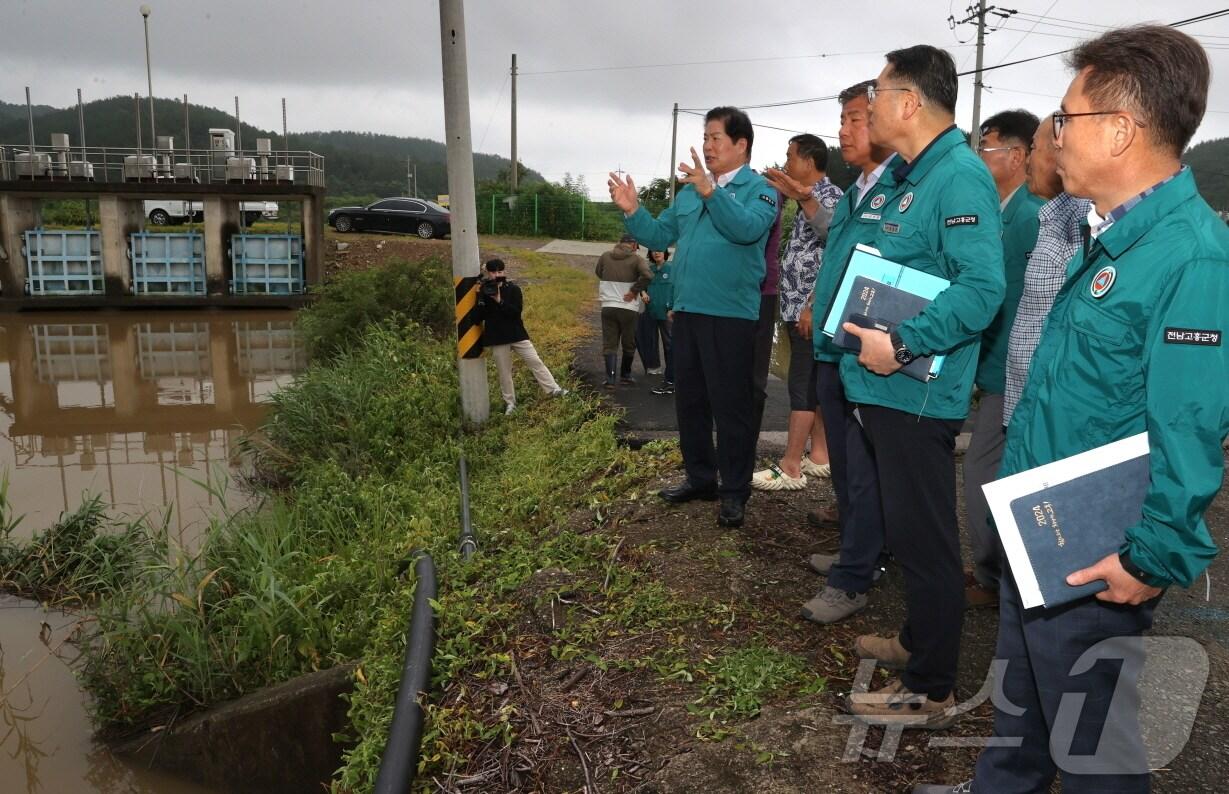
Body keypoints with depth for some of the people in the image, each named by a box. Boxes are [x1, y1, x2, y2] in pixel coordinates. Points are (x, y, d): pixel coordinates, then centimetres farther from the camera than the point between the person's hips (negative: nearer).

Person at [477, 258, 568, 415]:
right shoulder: (484, 292, -1)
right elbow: (480, 315, -7)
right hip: (496, 337, 0)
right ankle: (509, 402, 20)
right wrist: (484, 298, -20)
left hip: (517, 334, 0)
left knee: (535, 361, -1)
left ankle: (553, 389, 5)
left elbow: (516, 311, -14)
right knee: (504, 371, 8)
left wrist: (499, 301, -23)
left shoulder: (513, 289, -2)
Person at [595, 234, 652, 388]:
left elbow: (598, 273, 23)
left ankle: (610, 377, -9)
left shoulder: (605, 256, 6)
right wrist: (634, 291, -11)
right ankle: (625, 375, 24)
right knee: (629, 344, 14)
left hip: (608, 307, 2)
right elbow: (647, 275, -20)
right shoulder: (636, 259, -5)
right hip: (629, 308, -2)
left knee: (609, 344, 4)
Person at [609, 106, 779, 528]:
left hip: (730, 314, -7)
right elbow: (660, 235, 14)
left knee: (730, 405, -1)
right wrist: (632, 211, -2)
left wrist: (710, 192, -35)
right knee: (689, 399, 14)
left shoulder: (758, 188, -5)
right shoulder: (690, 190, 15)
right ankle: (700, 477, 28)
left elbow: (748, 228, -26)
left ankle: (735, 491, 9)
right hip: (687, 311, 7)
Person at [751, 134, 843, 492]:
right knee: (816, 383, 12)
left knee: (803, 384, -8)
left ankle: (790, 467, -5)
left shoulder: (829, 196, -12)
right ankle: (819, 455, 19)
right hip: (802, 308, 10)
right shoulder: (811, 197, 17)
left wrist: (812, 305, -23)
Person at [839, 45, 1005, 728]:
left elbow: (982, 288, -27)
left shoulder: (961, 177, -16)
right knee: (907, 529, 21)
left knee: (925, 539, 1)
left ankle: (931, 691, 15)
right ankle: (918, 642, 39)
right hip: (885, 385, 10)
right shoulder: (898, 177, 14)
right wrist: (856, 332, 14)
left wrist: (903, 346, -28)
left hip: (918, 391, -10)